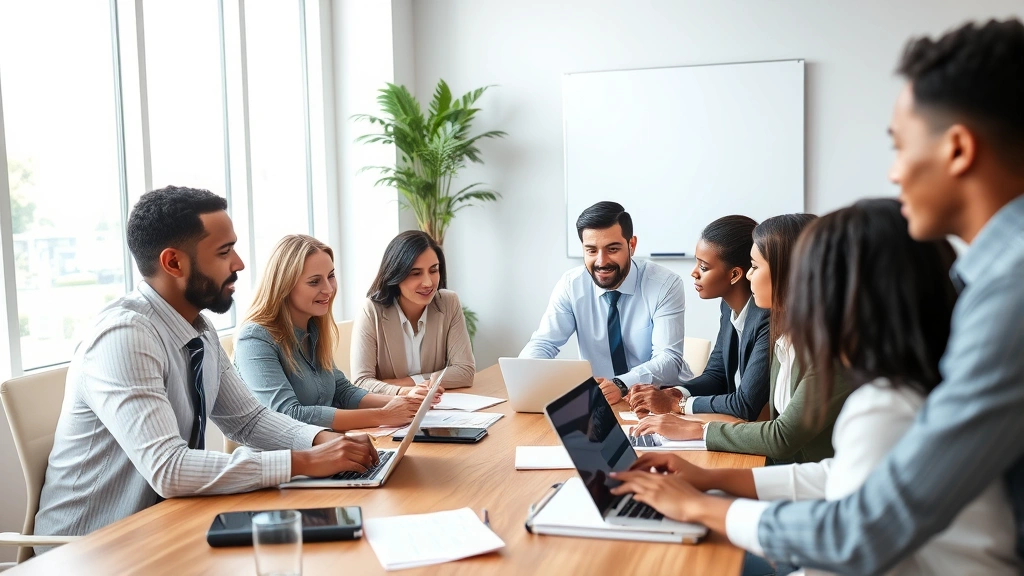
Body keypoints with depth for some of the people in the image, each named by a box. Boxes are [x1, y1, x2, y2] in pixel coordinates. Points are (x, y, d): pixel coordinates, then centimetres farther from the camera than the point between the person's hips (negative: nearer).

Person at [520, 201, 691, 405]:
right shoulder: (570, 285, -4)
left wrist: (621, 385, -37)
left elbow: (669, 359, -18)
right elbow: (543, 343, -6)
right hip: (598, 398, 1)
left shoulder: (665, 285, -12)